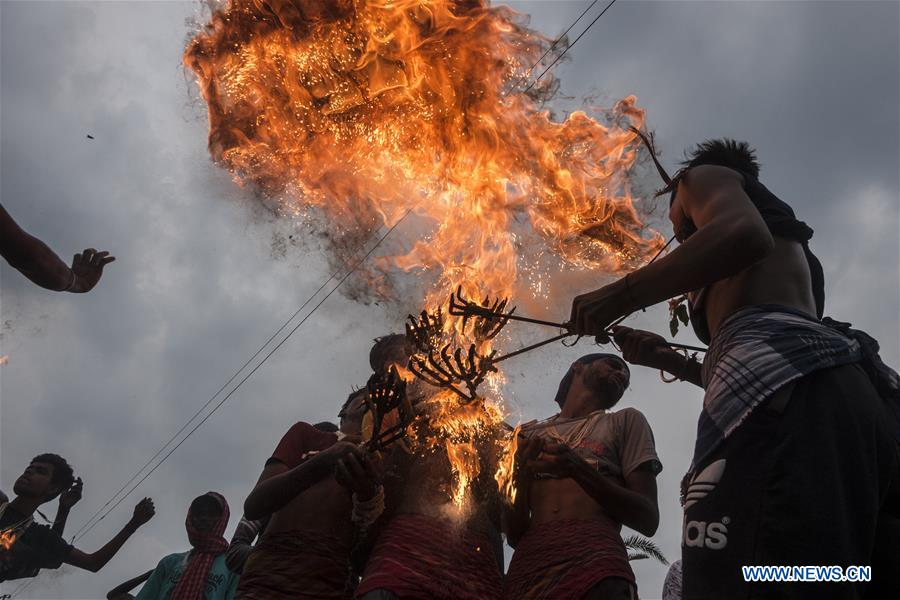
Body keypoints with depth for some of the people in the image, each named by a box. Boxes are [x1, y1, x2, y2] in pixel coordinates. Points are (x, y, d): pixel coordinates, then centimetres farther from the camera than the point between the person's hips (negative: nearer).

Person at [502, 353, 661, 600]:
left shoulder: (626, 421, 16)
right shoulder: (529, 434, 21)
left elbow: (648, 519, 5)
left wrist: (578, 469, -9)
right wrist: (523, 472, -4)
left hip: (595, 559, -1)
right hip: (529, 564, 2)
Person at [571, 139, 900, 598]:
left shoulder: (705, 175, 21)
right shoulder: (792, 246, 43)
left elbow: (743, 233, -5)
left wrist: (623, 293, 0)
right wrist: (668, 359, 43)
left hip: (785, 386, -9)